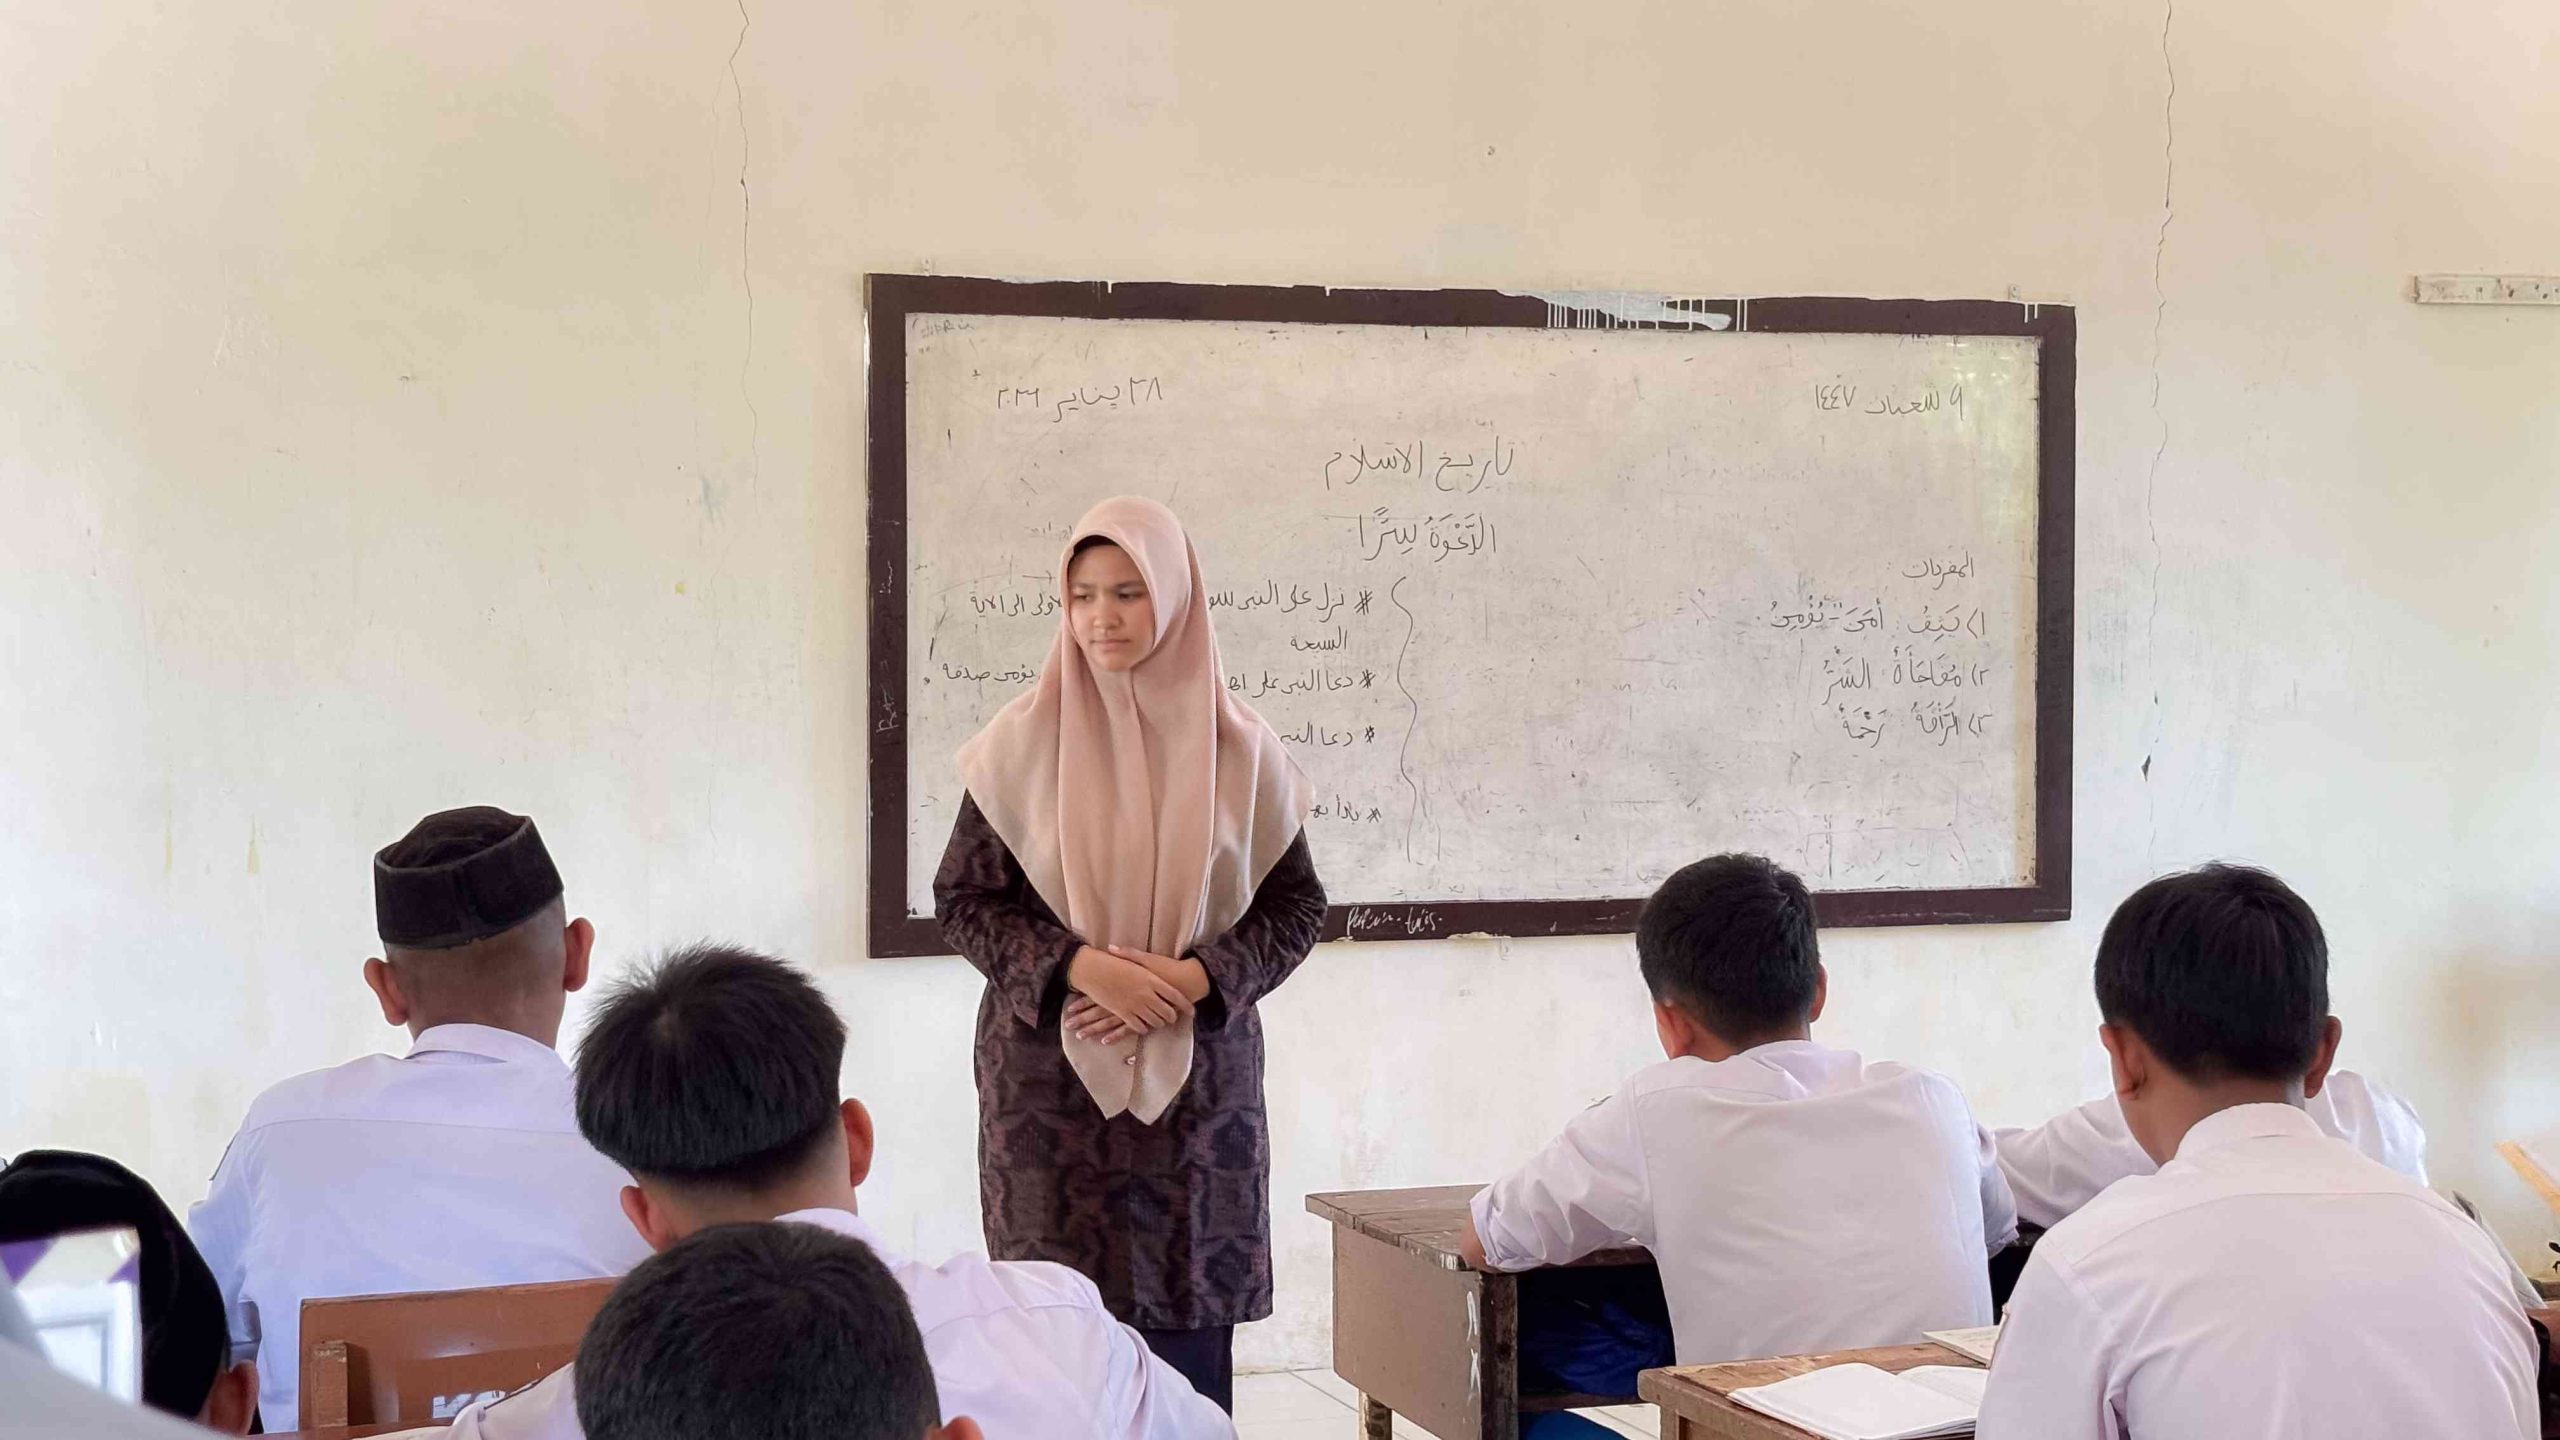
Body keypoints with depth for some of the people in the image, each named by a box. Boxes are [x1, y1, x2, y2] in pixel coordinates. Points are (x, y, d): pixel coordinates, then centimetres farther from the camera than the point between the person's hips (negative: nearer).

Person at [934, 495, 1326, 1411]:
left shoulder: (1239, 751, 2)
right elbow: (964, 899, 0)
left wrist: (1197, 979, -11)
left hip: (1199, 1076, 1)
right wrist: (1082, 967, -15)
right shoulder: (1023, 742, -1)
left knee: (1190, 1331, 1)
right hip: (1051, 1074, -1)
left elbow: (1296, 906, 6)